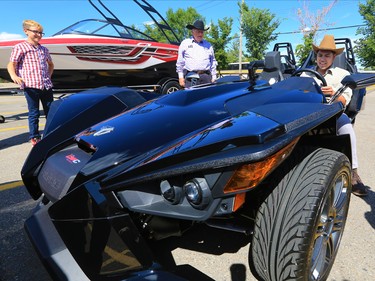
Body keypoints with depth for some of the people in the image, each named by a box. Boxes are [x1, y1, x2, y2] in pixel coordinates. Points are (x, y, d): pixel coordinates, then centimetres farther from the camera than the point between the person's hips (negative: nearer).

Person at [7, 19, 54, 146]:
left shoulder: (44, 49, 16)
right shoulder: (20, 47, 0)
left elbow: (50, 64, 32)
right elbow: (11, 65, -3)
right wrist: (14, 76, -23)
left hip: (46, 86, 5)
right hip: (30, 86, -5)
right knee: (34, 113, 1)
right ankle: (34, 137, 12)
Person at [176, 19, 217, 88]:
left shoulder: (208, 45, 18)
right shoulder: (185, 43, 12)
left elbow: (213, 63, 19)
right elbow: (180, 62, 10)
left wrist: (213, 78, 13)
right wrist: (180, 77, 4)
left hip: (206, 76, 2)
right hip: (190, 76, -2)